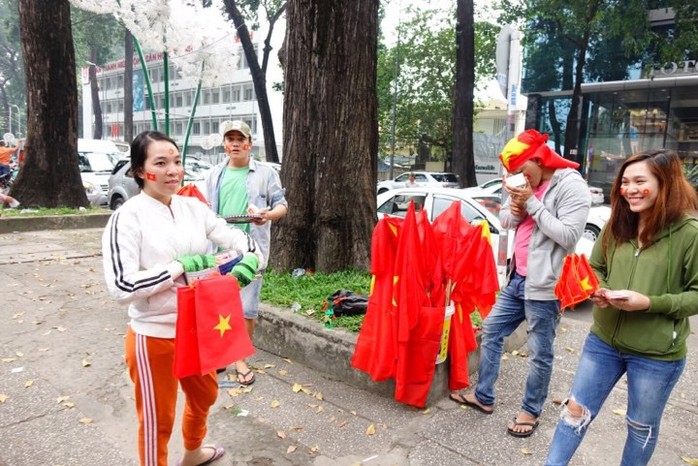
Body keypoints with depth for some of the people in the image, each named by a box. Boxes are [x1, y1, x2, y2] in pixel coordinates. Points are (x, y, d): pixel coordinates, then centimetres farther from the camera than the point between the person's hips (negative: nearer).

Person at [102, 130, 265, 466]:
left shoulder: (193, 208, -1)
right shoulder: (127, 218, -16)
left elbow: (235, 239, 1)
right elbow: (122, 287, -22)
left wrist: (250, 259, -21)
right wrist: (180, 266, -24)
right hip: (153, 337, -6)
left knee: (204, 395, 27)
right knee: (158, 419, 11)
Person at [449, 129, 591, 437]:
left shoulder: (571, 186, -12)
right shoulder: (528, 184, 13)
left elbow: (568, 235, -21)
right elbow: (504, 220, 17)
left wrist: (532, 204, -18)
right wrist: (515, 210, -6)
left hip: (544, 285, -8)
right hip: (517, 279, 9)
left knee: (540, 353, 5)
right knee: (491, 332, 14)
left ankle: (531, 411, 23)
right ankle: (484, 397, 28)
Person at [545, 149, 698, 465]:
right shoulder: (617, 224, -1)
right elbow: (595, 267, 11)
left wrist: (650, 302, -24)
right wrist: (597, 290, -10)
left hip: (656, 354, -3)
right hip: (604, 340, 4)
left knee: (642, 427, 20)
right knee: (576, 411, 13)